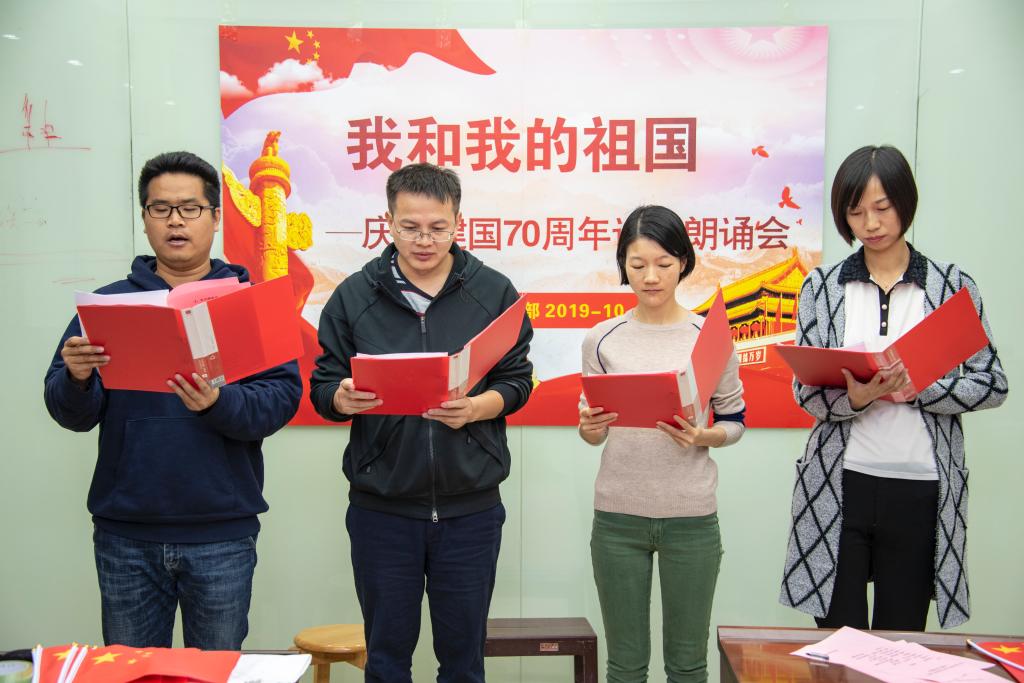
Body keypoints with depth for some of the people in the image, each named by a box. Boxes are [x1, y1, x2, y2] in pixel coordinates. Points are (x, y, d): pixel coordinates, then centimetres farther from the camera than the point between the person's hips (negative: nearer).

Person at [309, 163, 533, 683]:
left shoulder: (495, 292, -1)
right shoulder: (354, 296, 0)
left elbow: (517, 382, 2)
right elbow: (322, 388, 3)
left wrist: (477, 407, -19)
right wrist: (344, 399, -20)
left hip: (470, 506, 0)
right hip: (381, 507, 0)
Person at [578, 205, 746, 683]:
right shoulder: (601, 339, 0)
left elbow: (735, 421, 5)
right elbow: (594, 432, 6)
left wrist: (701, 437, -16)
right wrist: (588, 428, -17)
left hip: (692, 518, 0)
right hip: (617, 516, 1)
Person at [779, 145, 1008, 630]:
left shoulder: (953, 285, 5)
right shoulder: (822, 286, 5)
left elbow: (993, 384, 1)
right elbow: (804, 390, 1)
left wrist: (917, 388, -14)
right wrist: (854, 398, -19)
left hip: (921, 488, 0)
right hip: (838, 486, 0)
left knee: (903, 638, 10)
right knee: (836, 640, 5)